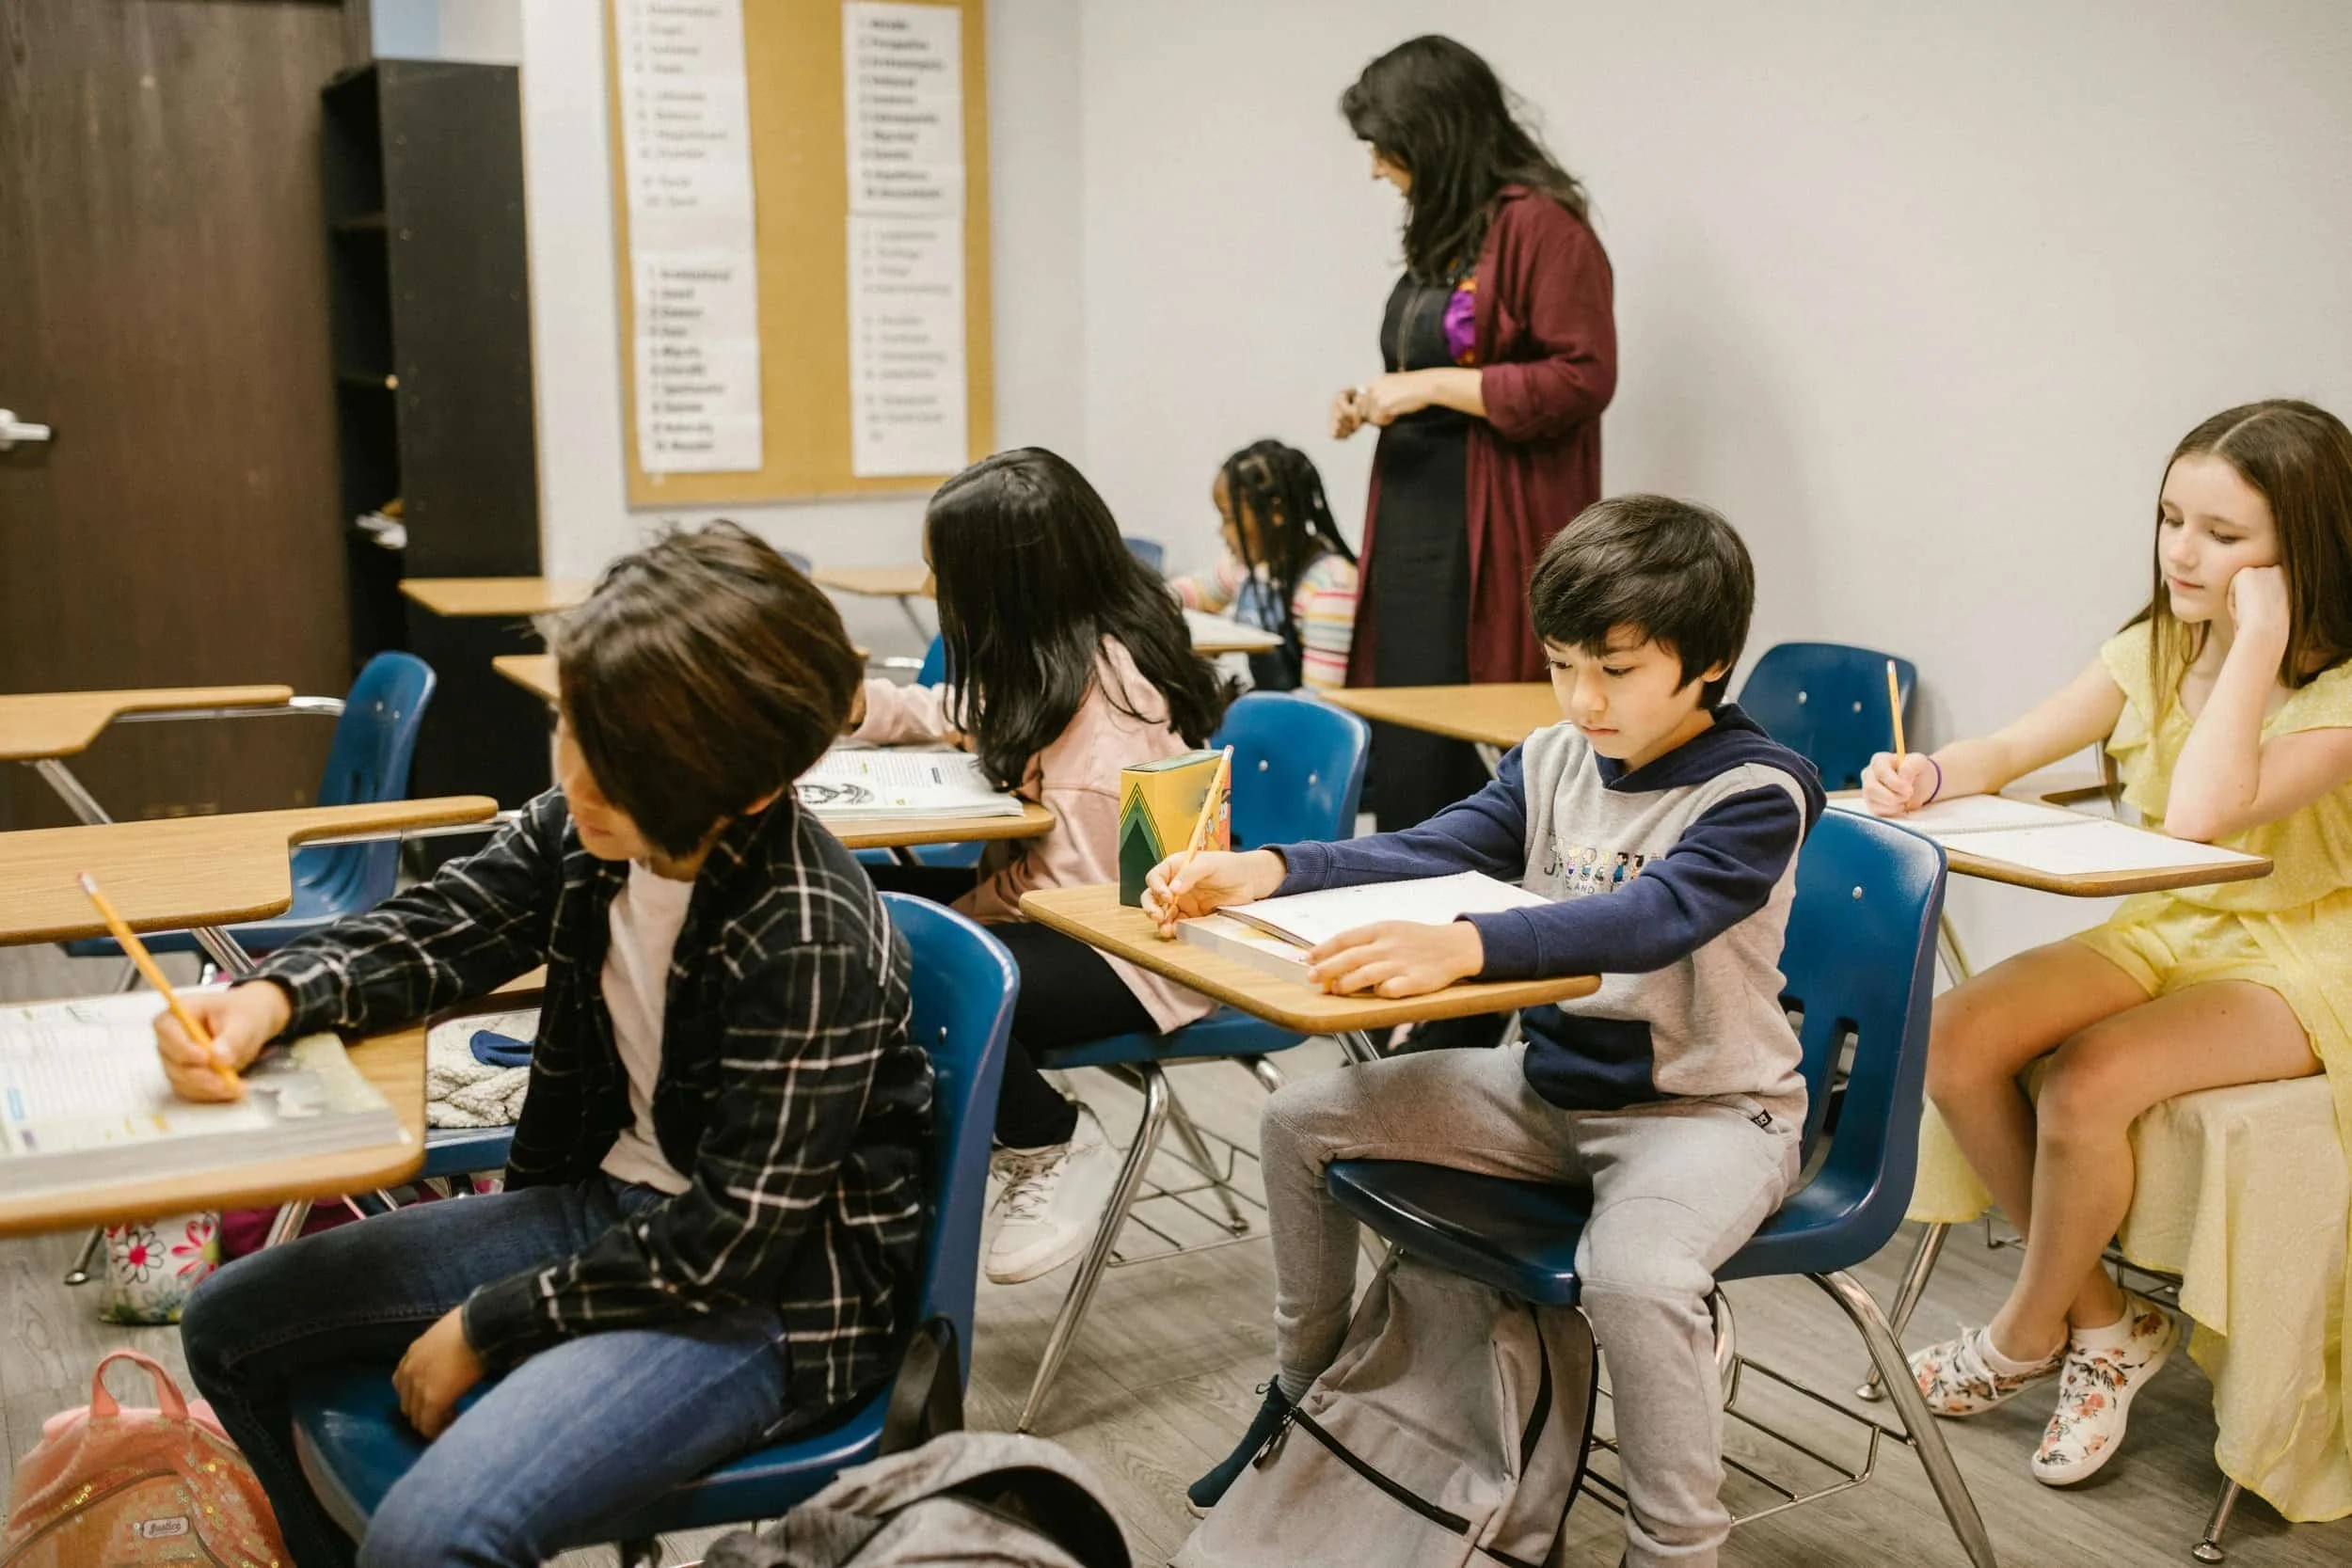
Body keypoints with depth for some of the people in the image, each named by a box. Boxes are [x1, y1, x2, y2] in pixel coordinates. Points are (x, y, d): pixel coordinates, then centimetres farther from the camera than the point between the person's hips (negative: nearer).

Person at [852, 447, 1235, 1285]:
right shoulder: (1052, 653, 6)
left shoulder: (1105, 690, -23)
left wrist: (962, 911, -13)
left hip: (1129, 952, -10)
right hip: (1053, 902, 10)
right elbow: (956, 718, 24)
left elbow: (1079, 875, -23)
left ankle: (1060, 1149, -3)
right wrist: (858, 705, 7)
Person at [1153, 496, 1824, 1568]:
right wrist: (1264, 870, -24)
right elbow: (1426, 853, -6)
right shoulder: (1553, 760, 2)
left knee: (1633, 1275, -38)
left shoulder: (1759, 791, -19)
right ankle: (1303, 1391, 23)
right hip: (1553, 1084, 7)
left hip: (1707, 1108, -7)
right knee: (1303, 1119, 2)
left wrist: (1461, 948, -51)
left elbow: (1652, 916, -36)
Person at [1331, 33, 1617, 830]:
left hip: (1491, 538, -9)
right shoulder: (1442, 233, 17)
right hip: (1412, 525, 9)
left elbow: (1582, 379, -18)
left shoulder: (1540, 225, -11)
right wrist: (1375, 404, 10)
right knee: (1400, 762, 8)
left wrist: (1432, 386, -16)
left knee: (1465, 769, -7)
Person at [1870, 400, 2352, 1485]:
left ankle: (2029, 1332, 1)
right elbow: (2007, 753, -1)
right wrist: (1930, 775, -24)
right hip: (2163, 932, 7)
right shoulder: (2152, 653, 3)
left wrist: (2258, 640, -31)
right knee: (1955, 1040, -18)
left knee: (2086, 1085, -31)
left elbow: (2200, 816, -35)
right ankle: (2102, 1320, 1)